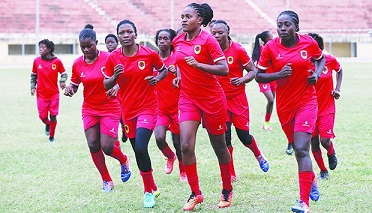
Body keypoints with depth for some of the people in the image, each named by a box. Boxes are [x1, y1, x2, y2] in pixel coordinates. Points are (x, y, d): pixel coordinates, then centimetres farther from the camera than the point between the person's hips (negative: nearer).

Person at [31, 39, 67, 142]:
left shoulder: (57, 61, -6)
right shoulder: (37, 61, -1)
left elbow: (64, 73, 5)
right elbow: (33, 75, 11)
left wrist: (62, 81, -14)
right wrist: (33, 87, 2)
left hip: (54, 94, -1)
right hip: (41, 94, 1)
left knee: (53, 116, -1)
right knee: (43, 116, -1)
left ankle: (51, 136, 19)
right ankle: (48, 124, 35)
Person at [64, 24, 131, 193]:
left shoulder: (108, 58, -13)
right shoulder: (77, 64, -2)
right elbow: (74, 84, 11)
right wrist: (70, 89, -12)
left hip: (110, 107, -4)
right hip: (89, 108, 4)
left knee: (107, 147, -10)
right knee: (93, 145, -5)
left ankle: (124, 161, 26)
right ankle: (106, 180, 13)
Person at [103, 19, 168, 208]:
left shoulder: (149, 54, -8)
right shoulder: (113, 58, -4)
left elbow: (163, 70, 10)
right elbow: (106, 85, 3)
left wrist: (157, 78, -11)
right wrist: (115, 76, -17)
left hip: (148, 107, -4)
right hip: (127, 110, 4)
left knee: (140, 148, -20)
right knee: (138, 151, 11)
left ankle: (149, 192, -4)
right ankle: (152, 188, 31)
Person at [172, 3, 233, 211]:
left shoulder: (208, 40, -14)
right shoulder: (178, 41, 4)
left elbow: (224, 69, -20)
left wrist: (198, 65, -28)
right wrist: (179, 75, 8)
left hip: (212, 99, -4)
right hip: (188, 98, 4)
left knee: (219, 146, 8)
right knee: (186, 145, -10)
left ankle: (227, 190, 26)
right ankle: (195, 194, 1)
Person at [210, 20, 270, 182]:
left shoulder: (238, 50, -11)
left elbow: (253, 71, -6)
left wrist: (242, 80, -24)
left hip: (237, 98, -2)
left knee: (244, 135, 3)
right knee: (225, 136, -5)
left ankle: (259, 156, 37)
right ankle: (231, 175, 6)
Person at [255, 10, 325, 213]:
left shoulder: (309, 43, -7)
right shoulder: (270, 47, -7)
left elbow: (320, 58, 14)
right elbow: (258, 76, -3)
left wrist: (317, 74, -5)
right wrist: (279, 74, -20)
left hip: (306, 102, -3)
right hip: (284, 105, 3)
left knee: (301, 149, -16)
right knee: (298, 148, 16)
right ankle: (311, 179, 46)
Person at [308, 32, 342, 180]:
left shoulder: (330, 60, -8)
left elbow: (339, 70, 14)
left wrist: (337, 89, 3)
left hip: (327, 108, 0)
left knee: (325, 140, -11)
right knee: (314, 143, 4)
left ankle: (331, 153, 25)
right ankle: (323, 171, 24)